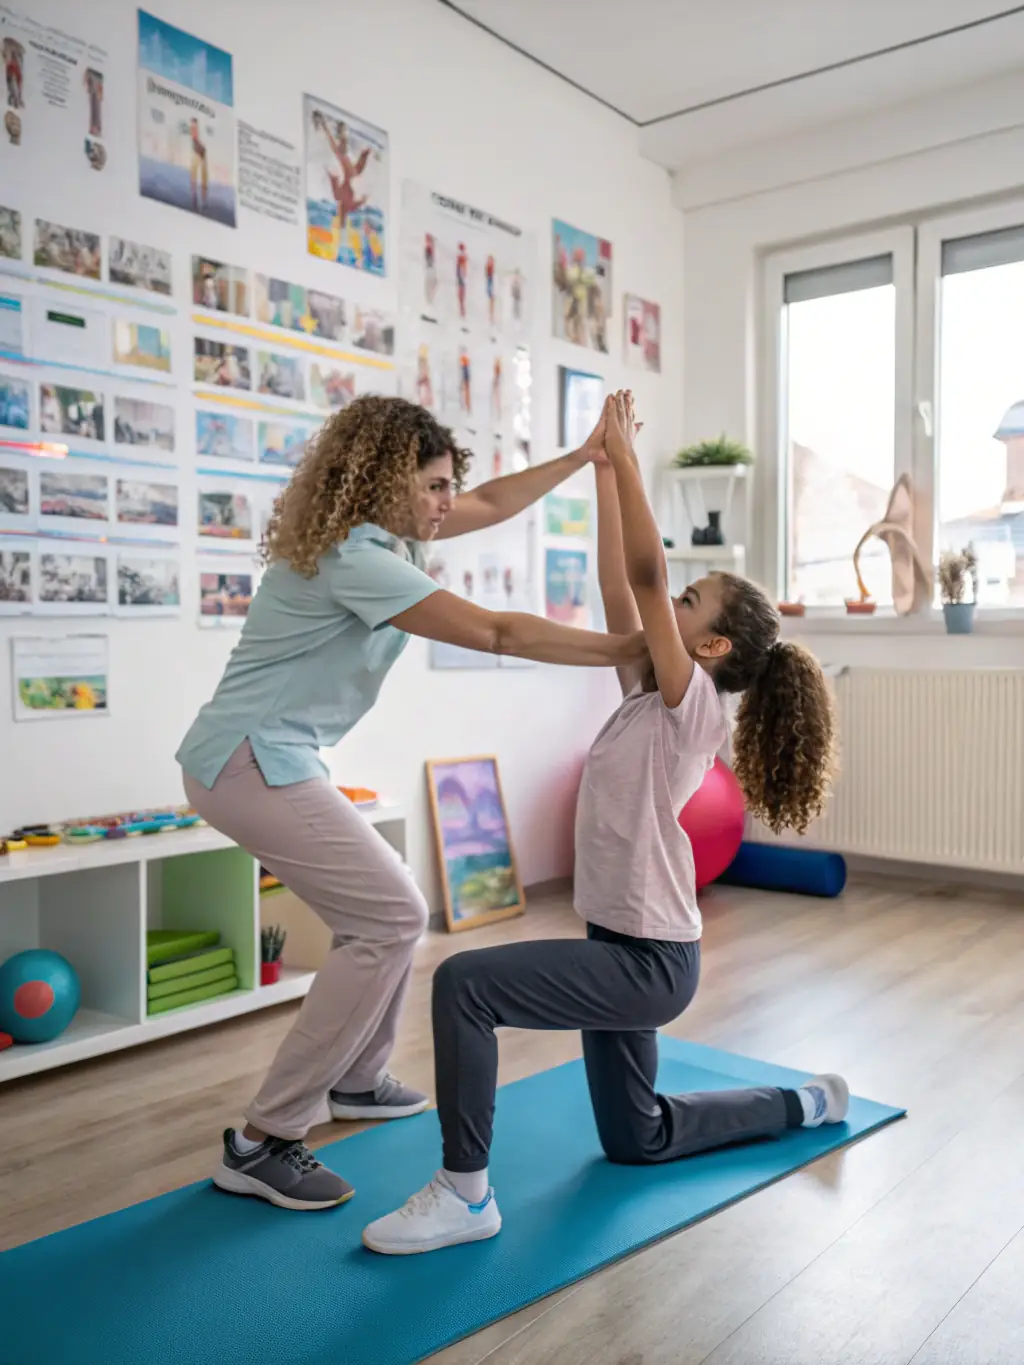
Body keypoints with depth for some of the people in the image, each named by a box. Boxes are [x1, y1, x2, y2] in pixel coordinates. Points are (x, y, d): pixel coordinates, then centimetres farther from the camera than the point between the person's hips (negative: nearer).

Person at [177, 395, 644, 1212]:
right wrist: (624, 650, -15)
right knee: (390, 920, -14)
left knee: (384, 912, 16)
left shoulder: (374, 530, 9)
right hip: (254, 762, -10)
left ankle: (357, 1080, 34)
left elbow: (491, 504, 18)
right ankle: (263, 1143, -8)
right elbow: (498, 634, -21)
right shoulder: (355, 559, -21)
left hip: (262, 757, 10)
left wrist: (587, 454, 16)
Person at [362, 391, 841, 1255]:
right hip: (623, 945, 10)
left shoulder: (691, 706, -14)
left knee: (464, 983, -23)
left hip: (649, 958, -10)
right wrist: (604, 465, 7)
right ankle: (804, 1104, 39)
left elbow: (646, 574, -23)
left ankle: (466, 1194, -9)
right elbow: (615, 582, 5)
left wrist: (625, 457, -18)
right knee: (637, 1138, 23)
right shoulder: (651, 697, 7)